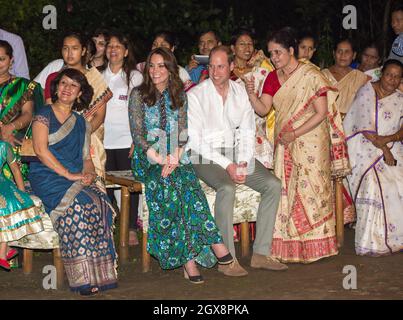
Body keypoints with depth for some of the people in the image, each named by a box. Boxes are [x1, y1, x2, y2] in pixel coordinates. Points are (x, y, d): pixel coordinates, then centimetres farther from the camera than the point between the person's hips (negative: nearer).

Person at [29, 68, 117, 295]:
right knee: (77, 205, -35)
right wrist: (68, 174, -16)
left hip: (76, 178, 5)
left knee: (101, 203, -28)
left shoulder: (81, 122, 22)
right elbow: (41, 150, -8)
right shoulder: (44, 115, 5)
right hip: (47, 177, -4)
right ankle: (83, 276, -31)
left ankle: (100, 272, -26)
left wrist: (89, 173, -4)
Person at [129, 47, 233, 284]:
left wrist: (174, 157, -13)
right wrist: (158, 159, -17)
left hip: (176, 157, 2)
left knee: (188, 183, -32)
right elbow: (137, 133, -2)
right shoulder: (139, 95, 6)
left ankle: (187, 255, -34)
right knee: (168, 185, -34)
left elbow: (183, 133, 7)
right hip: (147, 158, -2)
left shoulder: (180, 96, 14)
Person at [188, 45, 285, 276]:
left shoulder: (240, 91, 9)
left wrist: (243, 162, -10)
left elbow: (248, 131, 8)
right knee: (227, 188, -34)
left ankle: (261, 253, -12)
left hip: (237, 154, 5)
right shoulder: (196, 95, -6)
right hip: (207, 157, -5)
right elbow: (195, 140, -12)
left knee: (273, 185, -15)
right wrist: (226, 165, -19)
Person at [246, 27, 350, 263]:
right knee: (286, 191, 2)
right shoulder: (273, 78, 11)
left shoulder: (311, 75, -8)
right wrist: (252, 95, -18)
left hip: (311, 141, -6)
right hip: (284, 144, 6)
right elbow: (264, 109, 2)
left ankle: (314, 246, 5)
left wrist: (295, 134, -15)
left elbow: (321, 113, -12)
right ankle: (290, 247, 7)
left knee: (310, 190, -4)